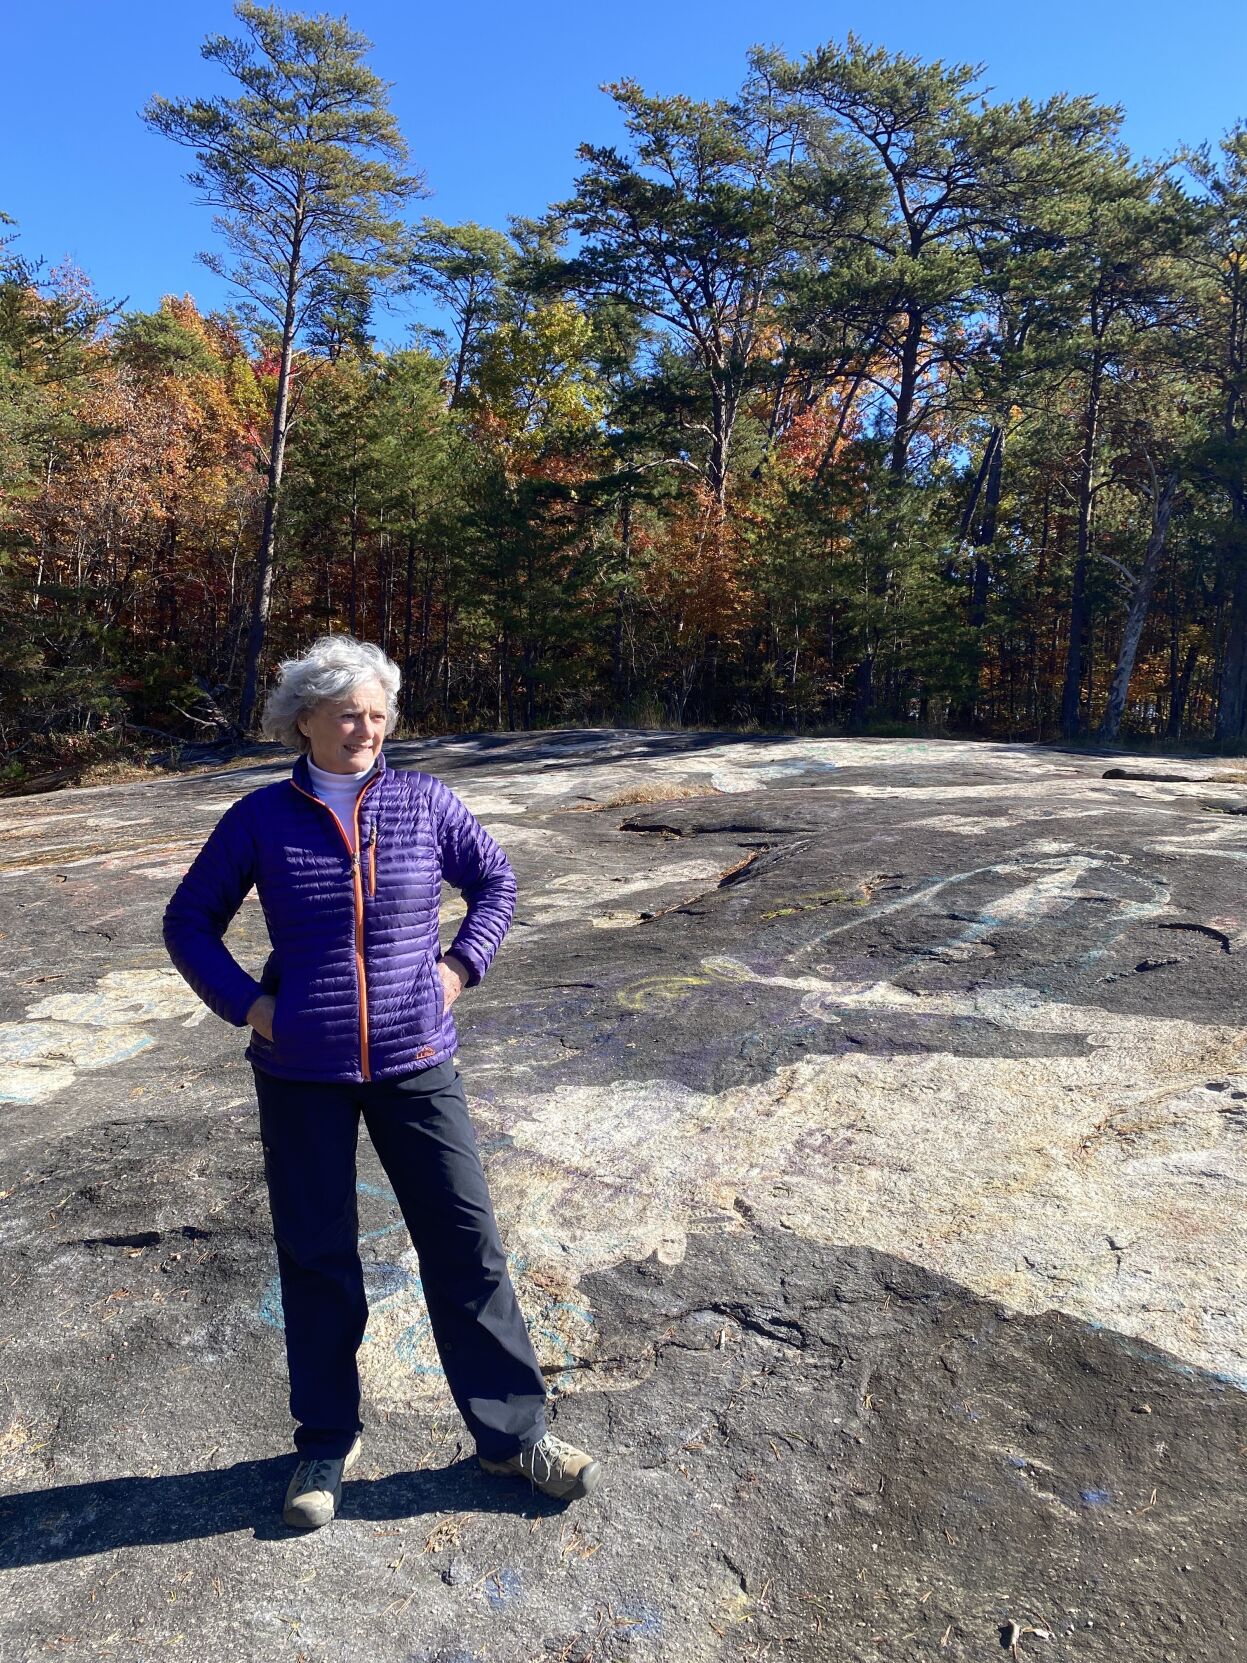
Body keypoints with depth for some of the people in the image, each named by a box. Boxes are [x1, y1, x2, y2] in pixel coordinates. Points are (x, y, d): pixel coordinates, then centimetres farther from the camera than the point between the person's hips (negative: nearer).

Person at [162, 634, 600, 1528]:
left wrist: (460, 966, -2)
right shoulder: (261, 818, -4)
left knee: (467, 1244, 6)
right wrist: (246, 1003, -5)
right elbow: (189, 922, 7)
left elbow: (496, 880, 10)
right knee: (316, 1259, 13)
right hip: (302, 1074, 0)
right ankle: (326, 1443, 35)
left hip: (416, 1063, 0)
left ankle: (516, 1432, 25)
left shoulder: (424, 801, -3)